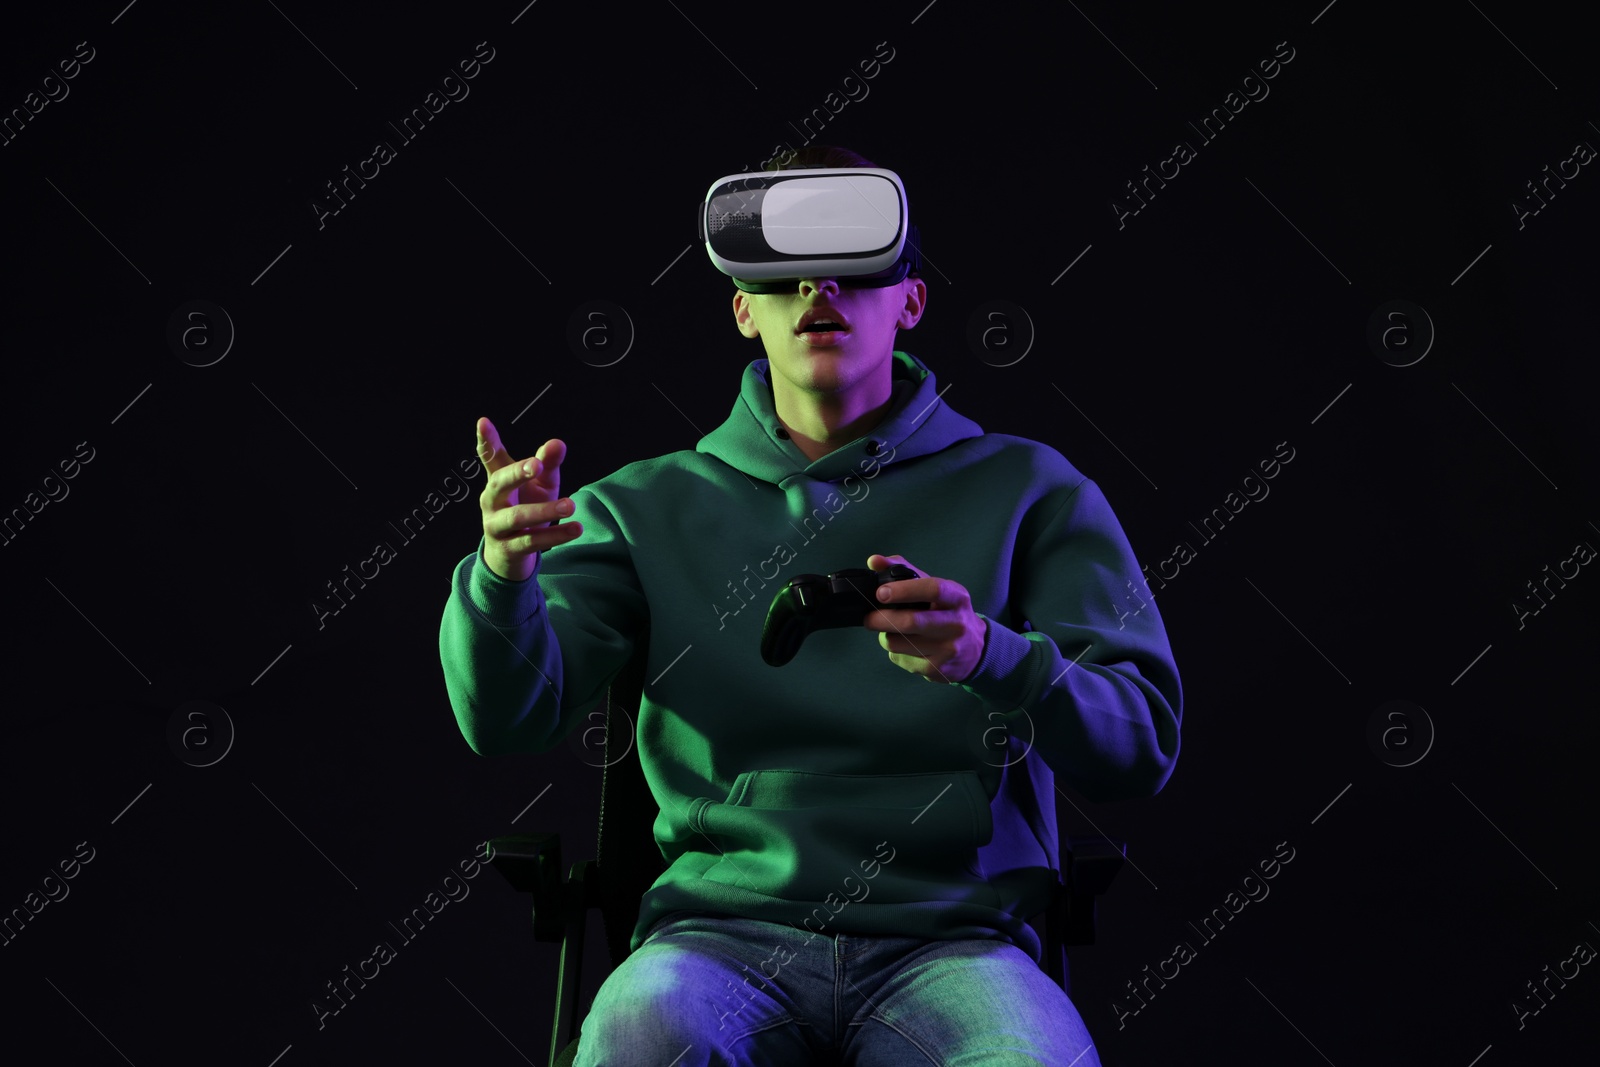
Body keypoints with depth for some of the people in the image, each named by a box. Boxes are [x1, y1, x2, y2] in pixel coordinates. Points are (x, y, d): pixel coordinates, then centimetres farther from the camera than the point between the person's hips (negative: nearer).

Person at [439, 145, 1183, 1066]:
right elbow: (509, 721, 4)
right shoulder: (650, 506, 15)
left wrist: (988, 655, -20)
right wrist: (505, 574, -19)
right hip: (725, 931, 0)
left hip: (948, 942, 0)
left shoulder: (1029, 489, 11)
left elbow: (1143, 747, 1)